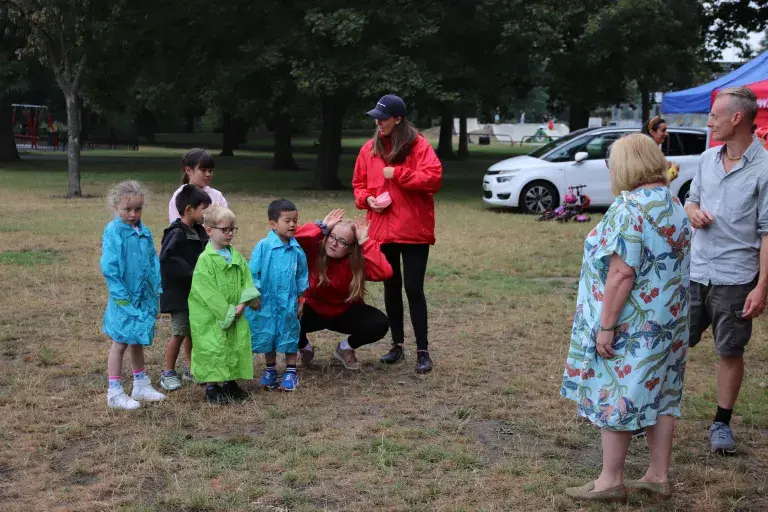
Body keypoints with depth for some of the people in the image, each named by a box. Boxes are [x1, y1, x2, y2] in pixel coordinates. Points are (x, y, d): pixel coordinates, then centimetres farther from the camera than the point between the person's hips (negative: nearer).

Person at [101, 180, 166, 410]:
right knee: (120, 343, 2)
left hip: (144, 296, 6)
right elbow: (109, 267, -17)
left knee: (138, 342, 18)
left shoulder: (144, 231, 5)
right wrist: (121, 295, -19)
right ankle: (114, 393, 11)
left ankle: (141, 385, 31)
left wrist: (156, 288, 4)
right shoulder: (113, 231, -14)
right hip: (124, 299, -6)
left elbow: (153, 261, 12)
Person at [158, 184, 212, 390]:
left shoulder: (199, 232, 9)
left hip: (195, 291, 8)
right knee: (179, 333, -3)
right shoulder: (177, 233, -18)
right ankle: (168, 372, 10)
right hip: (179, 292, -8)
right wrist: (190, 273, -25)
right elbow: (167, 259, -28)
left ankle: (191, 368, 29)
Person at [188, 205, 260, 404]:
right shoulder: (205, 260, -15)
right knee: (213, 349, -6)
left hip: (235, 315, 6)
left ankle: (230, 382, 24)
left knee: (237, 346, 8)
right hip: (210, 317, -6)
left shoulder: (236, 256, 6)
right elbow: (208, 292, -18)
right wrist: (227, 312, -16)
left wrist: (242, 304, -8)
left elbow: (246, 281, 7)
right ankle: (212, 387, 6)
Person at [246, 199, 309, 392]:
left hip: (289, 303, 2)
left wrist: (301, 300, 10)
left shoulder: (297, 249, -3)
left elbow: (302, 277, 8)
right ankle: (270, 371, 28)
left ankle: (291, 373, 19)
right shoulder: (263, 246, -12)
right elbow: (252, 272, -7)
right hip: (266, 302, -2)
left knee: (290, 336, 8)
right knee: (267, 337, 12)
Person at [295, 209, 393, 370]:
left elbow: (385, 272, -42)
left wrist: (365, 242, -38)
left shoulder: (359, 261, -22)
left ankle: (346, 348, 7)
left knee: (380, 323, -26)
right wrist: (321, 228, -37)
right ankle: (304, 348, 5)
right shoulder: (314, 249, -21)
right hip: (313, 310, 0)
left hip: (345, 313, 1)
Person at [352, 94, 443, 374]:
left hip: (414, 231, -5)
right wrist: (367, 199, -5)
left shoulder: (418, 145, -7)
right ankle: (397, 344, 24)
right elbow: (359, 183, 15)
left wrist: (397, 174, -18)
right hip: (382, 231, 5)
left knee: (413, 288, -6)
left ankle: (423, 351, 2)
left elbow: (433, 178, -17)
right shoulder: (370, 149, 8)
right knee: (391, 287, 12)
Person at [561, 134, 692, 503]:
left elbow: (621, 274, -24)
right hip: (668, 320, 9)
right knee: (660, 395, 14)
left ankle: (611, 481, 9)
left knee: (615, 397, 1)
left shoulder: (630, 208, -19)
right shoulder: (674, 205, 9)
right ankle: (658, 475, 21)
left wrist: (605, 325, -20)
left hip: (632, 323, -9)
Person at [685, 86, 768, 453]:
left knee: (730, 352, 8)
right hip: (695, 271, 5)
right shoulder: (708, 159, 6)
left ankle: (722, 423, 22)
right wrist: (692, 211, -5)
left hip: (735, 278, -5)